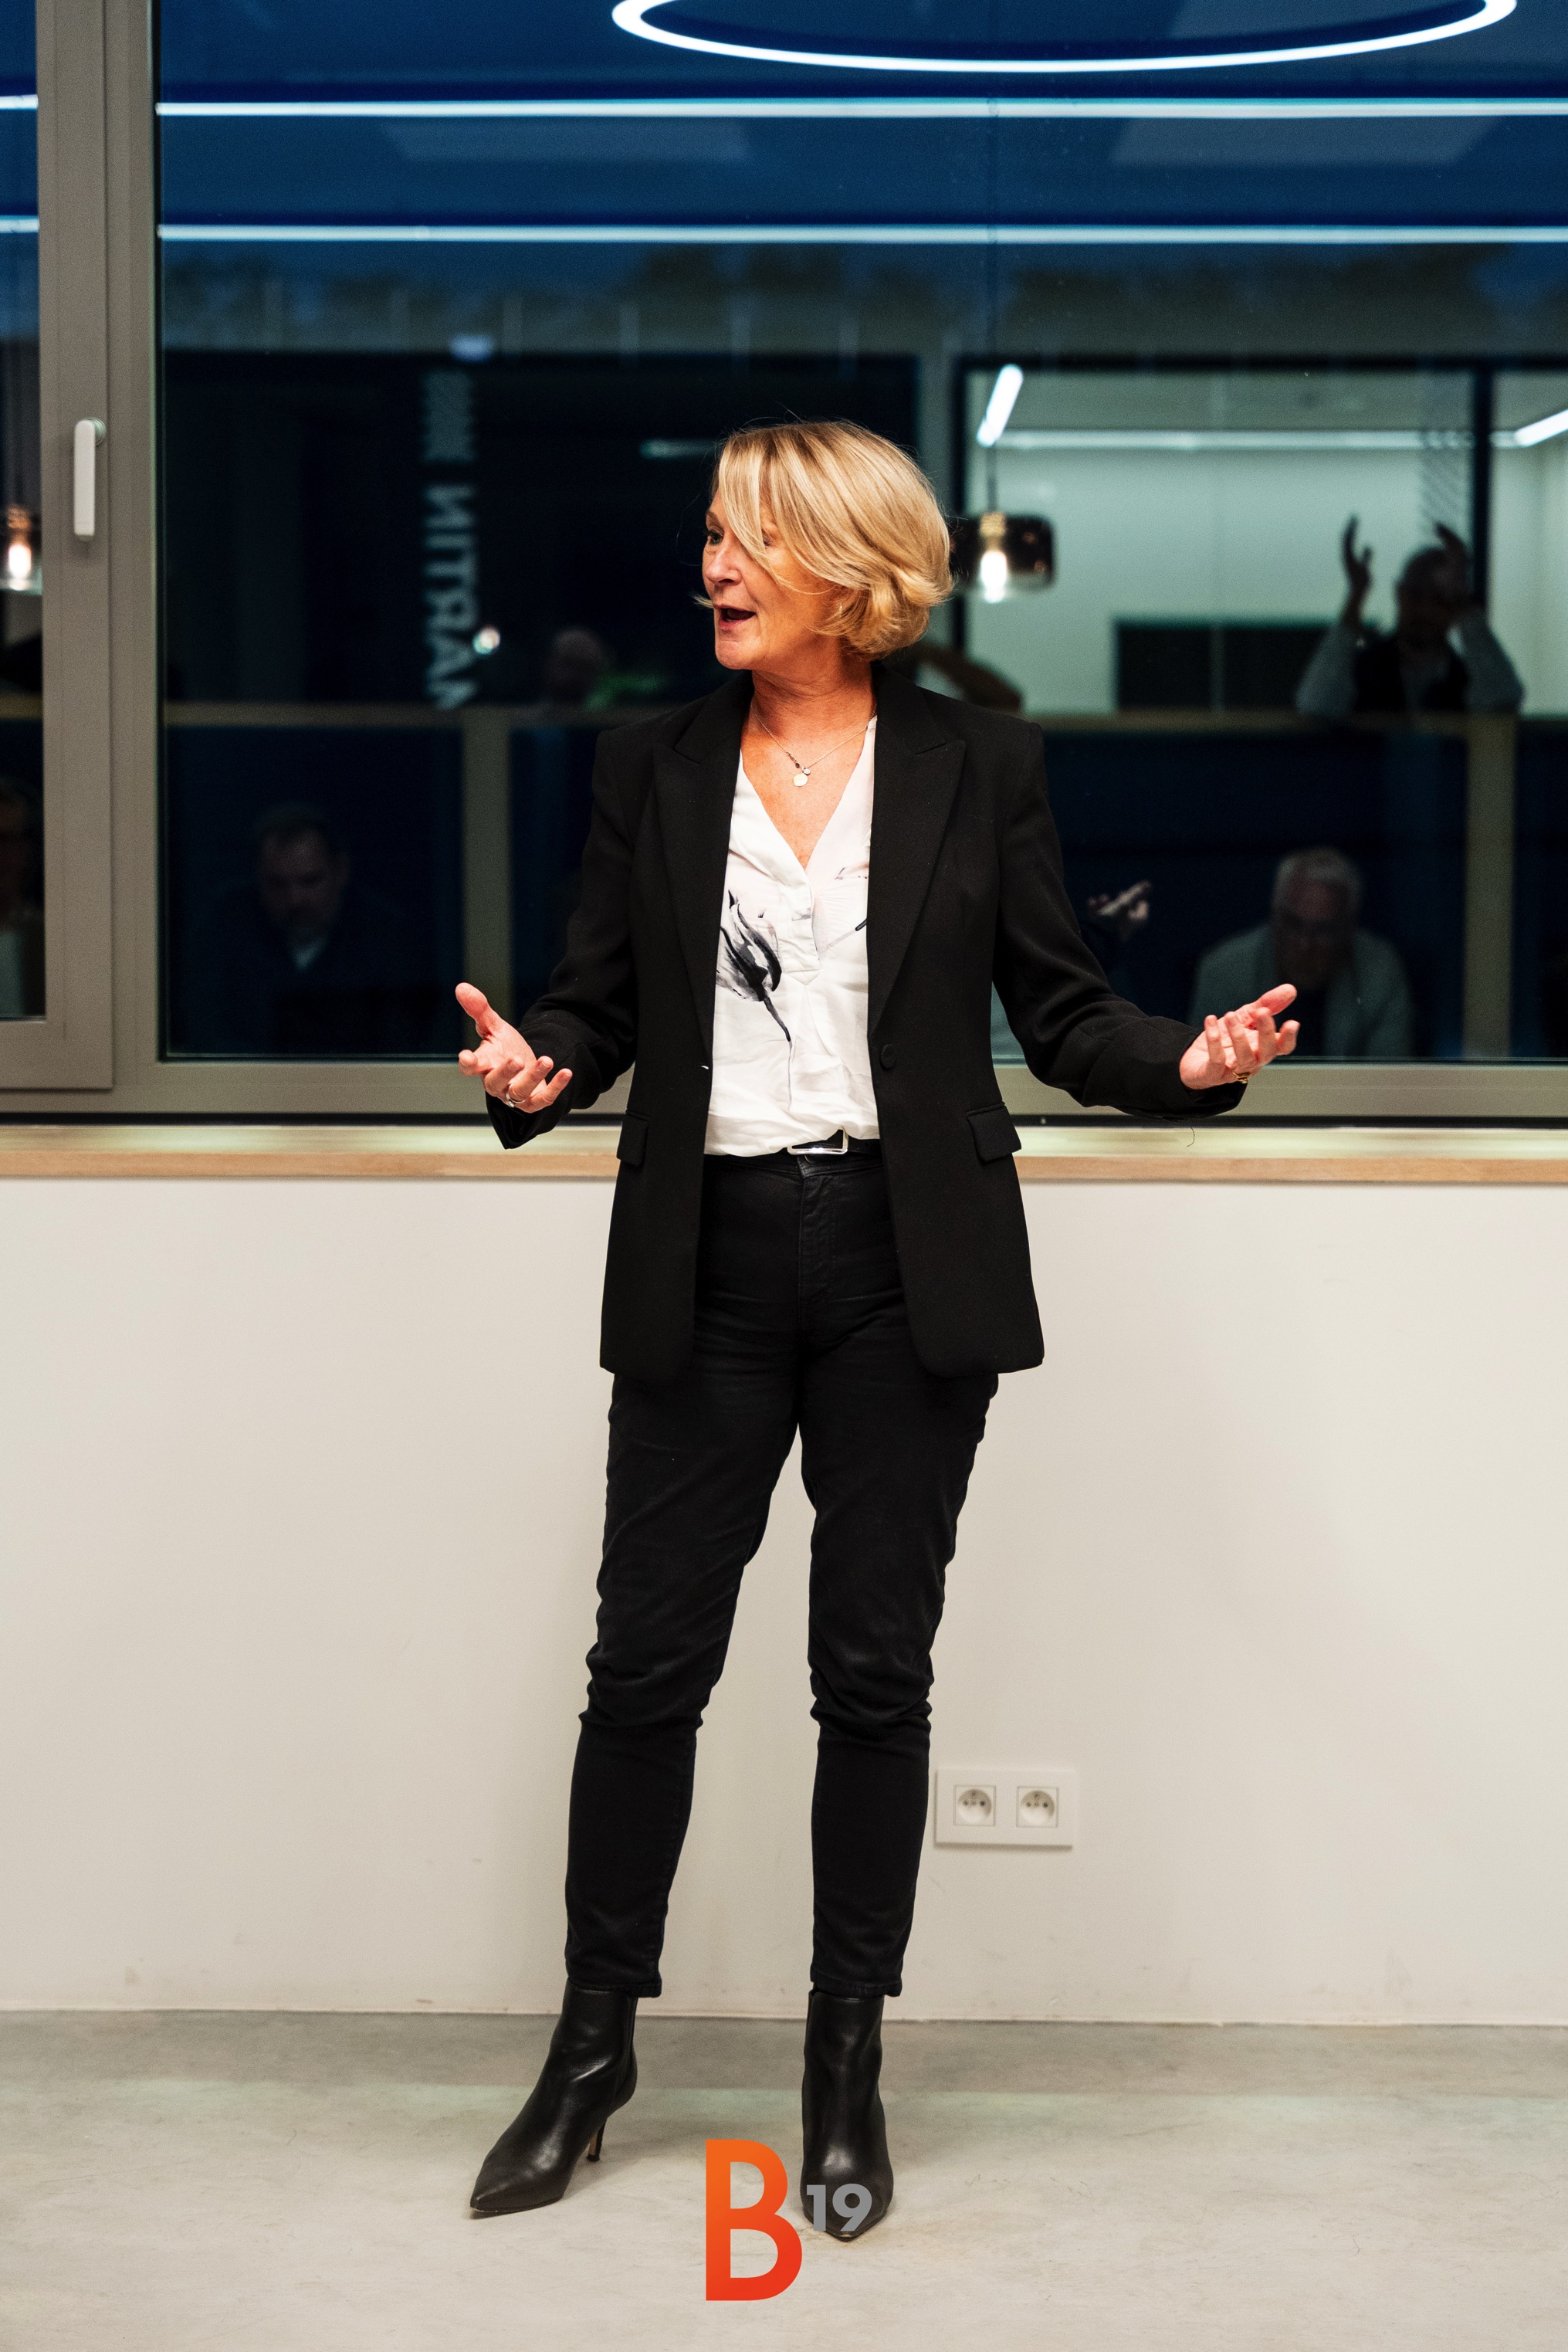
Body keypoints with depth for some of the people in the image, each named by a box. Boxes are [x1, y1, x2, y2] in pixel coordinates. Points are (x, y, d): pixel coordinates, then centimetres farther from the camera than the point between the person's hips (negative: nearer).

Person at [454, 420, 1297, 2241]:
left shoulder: (980, 766, 4)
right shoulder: (650, 768, 8)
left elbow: (1056, 1006, 5)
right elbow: (598, 999, 7)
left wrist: (1186, 1061, -14)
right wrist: (536, 1067, -15)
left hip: (905, 1264, -1)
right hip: (710, 1258, 1)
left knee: (875, 1675, 5)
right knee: (646, 1662, 2)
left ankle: (847, 2068, 18)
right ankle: (594, 2042, 18)